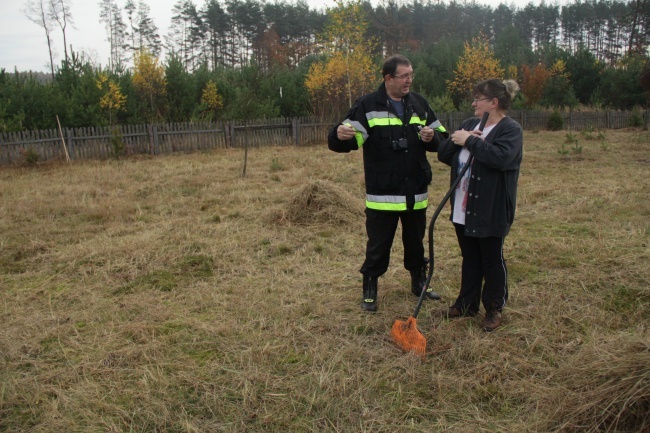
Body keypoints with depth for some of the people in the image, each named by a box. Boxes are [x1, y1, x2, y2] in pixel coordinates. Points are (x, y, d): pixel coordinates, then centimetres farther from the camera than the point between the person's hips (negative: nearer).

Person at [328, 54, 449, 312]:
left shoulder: (419, 104, 8)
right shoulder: (368, 105, -8)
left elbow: (442, 138, 14)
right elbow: (346, 140, -14)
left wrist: (432, 138, -9)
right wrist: (340, 135, -38)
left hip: (416, 193, 5)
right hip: (382, 194, -4)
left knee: (415, 242, 19)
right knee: (378, 247, 6)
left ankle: (419, 282, 38)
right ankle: (369, 290, 24)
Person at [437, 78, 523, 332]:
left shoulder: (510, 130, -11)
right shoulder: (469, 124, 11)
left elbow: (500, 157, -31)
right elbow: (443, 154, 8)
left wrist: (470, 141, -23)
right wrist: (455, 140, -12)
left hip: (491, 211, -7)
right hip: (463, 208, 7)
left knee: (492, 259, 7)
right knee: (469, 258, 17)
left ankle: (494, 308, 23)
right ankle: (467, 303, 31)